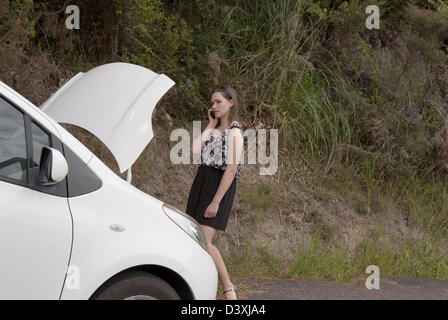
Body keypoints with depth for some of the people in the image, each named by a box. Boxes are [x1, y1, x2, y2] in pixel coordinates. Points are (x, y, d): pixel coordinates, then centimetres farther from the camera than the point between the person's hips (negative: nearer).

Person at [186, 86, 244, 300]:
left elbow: (231, 170, -15)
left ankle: (228, 290, -10)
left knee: (203, 241, -18)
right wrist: (210, 126, 4)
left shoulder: (234, 132, -8)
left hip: (220, 186, -8)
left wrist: (216, 202, -20)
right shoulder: (215, 130, 17)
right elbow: (195, 149, 1)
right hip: (201, 183, 8)